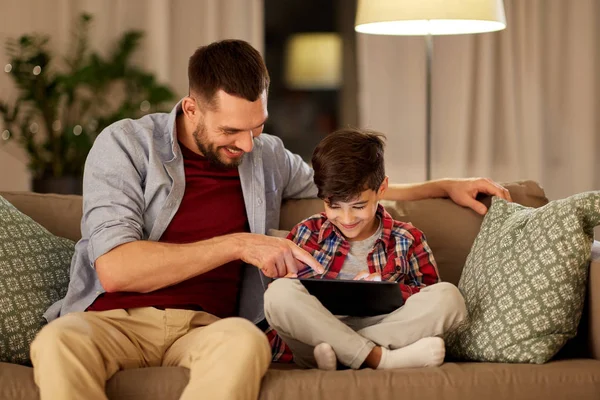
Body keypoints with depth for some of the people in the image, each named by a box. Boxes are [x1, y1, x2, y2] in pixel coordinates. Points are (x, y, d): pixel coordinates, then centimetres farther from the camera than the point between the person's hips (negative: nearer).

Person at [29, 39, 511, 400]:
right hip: (113, 318, -2)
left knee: (245, 339, -36)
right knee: (58, 341, -38)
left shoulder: (267, 156, 16)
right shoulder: (125, 144, 1)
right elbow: (114, 268, -11)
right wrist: (237, 245, -12)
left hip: (203, 329, 2)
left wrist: (446, 185, 29)